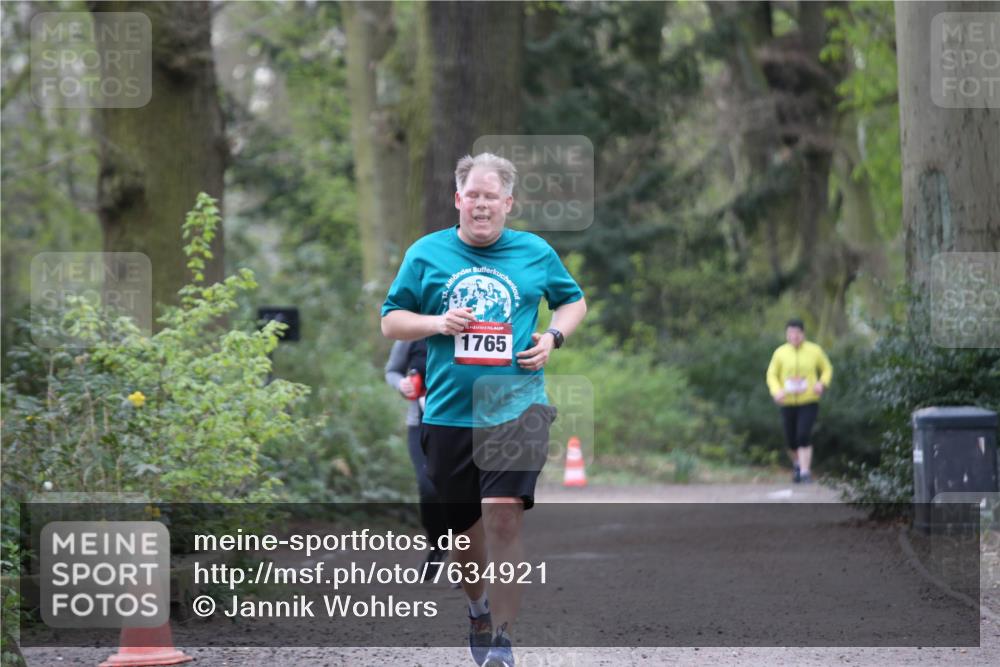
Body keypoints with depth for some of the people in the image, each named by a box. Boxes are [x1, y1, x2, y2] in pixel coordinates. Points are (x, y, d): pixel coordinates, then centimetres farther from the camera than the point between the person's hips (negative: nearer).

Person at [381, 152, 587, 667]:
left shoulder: (536, 253, 6)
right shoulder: (426, 253, 5)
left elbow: (573, 301, 21)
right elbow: (390, 321, 10)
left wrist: (553, 336, 1)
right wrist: (437, 323, -9)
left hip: (516, 406, -2)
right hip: (449, 411, 2)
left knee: (504, 514, -18)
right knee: (463, 525, 11)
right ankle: (477, 608, 41)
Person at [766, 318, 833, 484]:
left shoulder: (814, 351, 0)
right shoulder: (780, 353, 1)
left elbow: (827, 369, 12)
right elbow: (772, 375, 6)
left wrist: (822, 384, -8)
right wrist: (776, 391, -13)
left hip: (809, 402, -2)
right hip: (788, 403, 2)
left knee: (803, 436, -18)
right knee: (791, 440, 8)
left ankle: (805, 471, -15)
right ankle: (797, 463, 38)